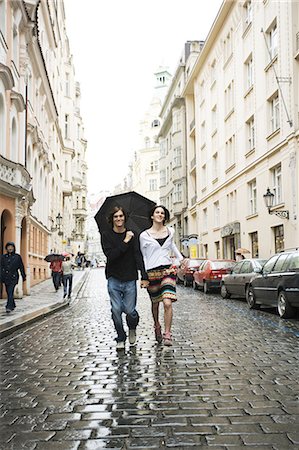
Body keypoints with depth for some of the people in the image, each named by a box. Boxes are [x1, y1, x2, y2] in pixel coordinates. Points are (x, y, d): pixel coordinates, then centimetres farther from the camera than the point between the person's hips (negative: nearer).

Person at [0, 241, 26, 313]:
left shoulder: (17, 257, 2)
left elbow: (21, 267, 5)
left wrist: (23, 276, 5)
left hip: (13, 277, -4)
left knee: (10, 292, -16)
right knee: (8, 292, 11)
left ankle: (9, 307, -20)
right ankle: (13, 305, 27)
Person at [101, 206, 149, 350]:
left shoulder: (132, 235, 3)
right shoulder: (106, 236, 1)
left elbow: (138, 256, -3)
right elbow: (110, 255, -13)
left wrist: (144, 277, -11)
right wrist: (125, 242, -17)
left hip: (130, 279, 0)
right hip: (114, 279, 0)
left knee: (129, 310, -3)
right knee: (116, 310, -3)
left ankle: (132, 329, 29)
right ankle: (120, 338, 17)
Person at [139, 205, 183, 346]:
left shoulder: (170, 231, 7)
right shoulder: (144, 235, -2)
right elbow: (143, 256, 4)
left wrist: (181, 258, 32)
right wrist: (143, 276, -2)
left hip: (168, 270, 1)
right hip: (152, 272, -1)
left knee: (167, 303, -13)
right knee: (155, 303, 13)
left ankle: (167, 334, -7)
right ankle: (157, 328, 37)